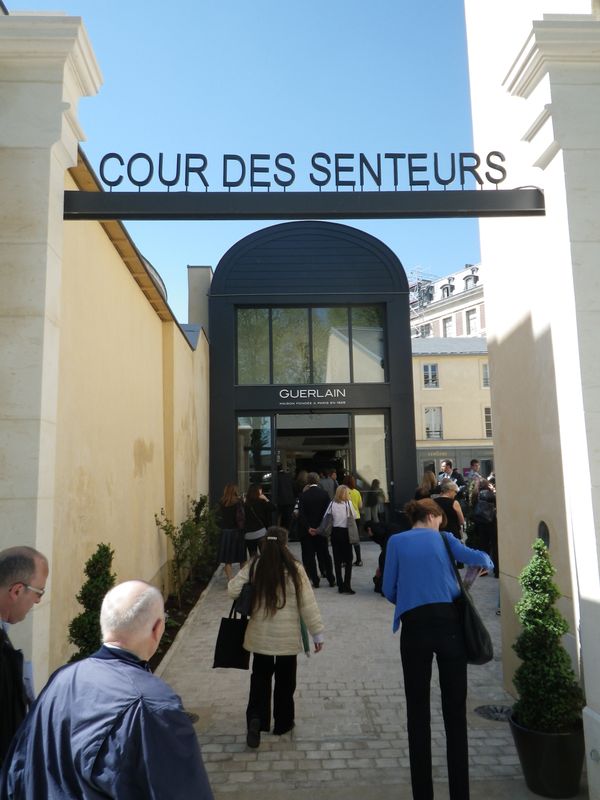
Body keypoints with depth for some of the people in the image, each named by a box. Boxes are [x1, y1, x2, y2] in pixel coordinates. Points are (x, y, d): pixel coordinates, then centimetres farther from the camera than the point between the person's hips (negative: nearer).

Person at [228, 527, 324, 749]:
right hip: (287, 637, -2)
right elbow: (307, 604, -11)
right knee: (285, 679, 15)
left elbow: (233, 590, -9)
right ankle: (283, 723, 28)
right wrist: (317, 632, -2)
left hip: (260, 635, 2)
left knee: (260, 677, 16)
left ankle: (256, 718, 0)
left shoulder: (254, 567, -8)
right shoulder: (294, 569, -14)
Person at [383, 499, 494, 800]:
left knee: (417, 713, 11)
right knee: (455, 711, 9)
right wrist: (487, 561, 19)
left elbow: (388, 589, 5)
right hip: (449, 622, 0)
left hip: (414, 627, 0)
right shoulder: (443, 538, 9)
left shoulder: (396, 542, 8)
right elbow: (475, 557, -3)